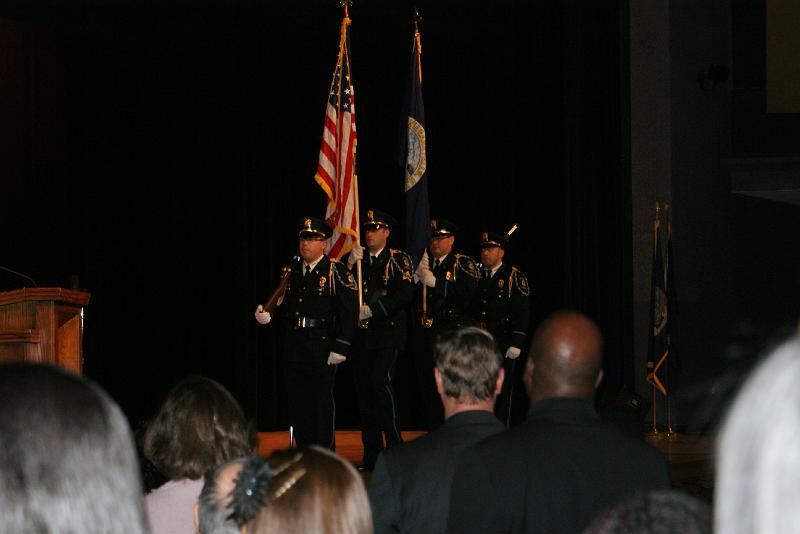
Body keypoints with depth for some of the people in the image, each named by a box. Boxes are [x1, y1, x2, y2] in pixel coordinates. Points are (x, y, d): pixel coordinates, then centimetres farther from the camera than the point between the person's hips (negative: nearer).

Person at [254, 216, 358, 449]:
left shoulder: (336, 271, -5)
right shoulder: (292, 269, 13)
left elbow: (350, 310, -10)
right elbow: (283, 301, 15)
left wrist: (340, 347, -15)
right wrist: (267, 314, -7)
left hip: (322, 345, -6)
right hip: (294, 344, 6)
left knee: (322, 401, -2)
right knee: (297, 401, 10)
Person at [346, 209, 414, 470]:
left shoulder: (398, 259, 1)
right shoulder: (359, 260, 15)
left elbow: (405, 294, -11)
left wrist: (373, 309, -16)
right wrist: (350, 267, -7)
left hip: (388, 331, -5)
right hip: (362, 334, 5)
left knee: (380, 380, -21)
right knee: (364, 388, 4)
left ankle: (394, 445, -13)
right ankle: (371, 456, 11)